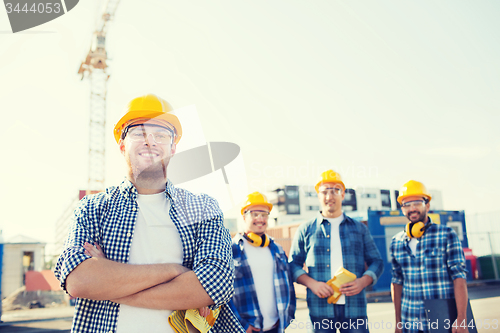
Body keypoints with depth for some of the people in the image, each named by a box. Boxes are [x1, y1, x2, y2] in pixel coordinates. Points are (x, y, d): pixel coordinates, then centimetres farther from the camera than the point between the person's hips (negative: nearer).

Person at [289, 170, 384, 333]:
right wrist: (311, 283, -10)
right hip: (320, 310, -1)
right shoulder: (306, 230, 9)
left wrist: (363, 281, -6)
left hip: (354, 309, 1)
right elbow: (293, 264, 8)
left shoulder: (359, 229, 13)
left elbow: (376, 262, 13)